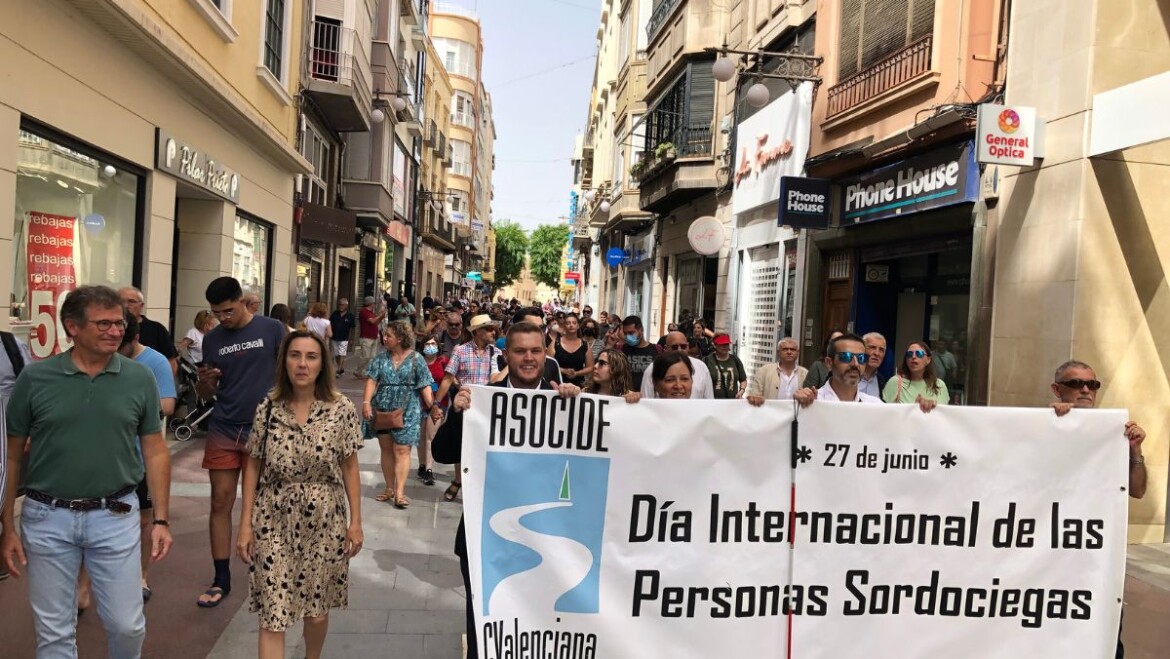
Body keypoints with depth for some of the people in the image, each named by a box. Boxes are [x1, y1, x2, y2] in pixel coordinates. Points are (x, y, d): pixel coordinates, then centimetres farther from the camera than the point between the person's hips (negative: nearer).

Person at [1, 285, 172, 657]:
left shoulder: (140, 378, -2)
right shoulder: (35, 377, -4)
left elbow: (155, 451, 3)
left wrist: (161, 519, 0)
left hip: (115, 516, 0)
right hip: (47, 518, 0)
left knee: (127, 625, 8)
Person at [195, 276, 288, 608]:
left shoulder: (272, 329, -5)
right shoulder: (212, 339, 6)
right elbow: (206, 395, 11)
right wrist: (204, 380, -11)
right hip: (223, 431, 3)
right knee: (220, 502, 3)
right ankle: (221, 579, 13)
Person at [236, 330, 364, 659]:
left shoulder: (341, 409, -5)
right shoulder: (267, 409, -3)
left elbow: (350, 468, 0)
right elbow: (253, 468, 3)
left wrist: (356, 522, -1)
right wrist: (245, 524, 1)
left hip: (323, 523, 0)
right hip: (273, 523, 0)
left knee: (317, 610, 13)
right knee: (272, 615, -1)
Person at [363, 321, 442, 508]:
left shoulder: (416, 359, -5)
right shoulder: (381, 357, 5)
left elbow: (425, 386, -7)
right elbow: (372, 380, 0)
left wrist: (433, 406, -17)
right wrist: (366, 402, -12)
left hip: (406, 410, -4)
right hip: (382, 408, 4)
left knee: (401, 450, -5)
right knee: (386, 448, 10)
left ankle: (399, 492, -4)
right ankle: (389, 488, 21)